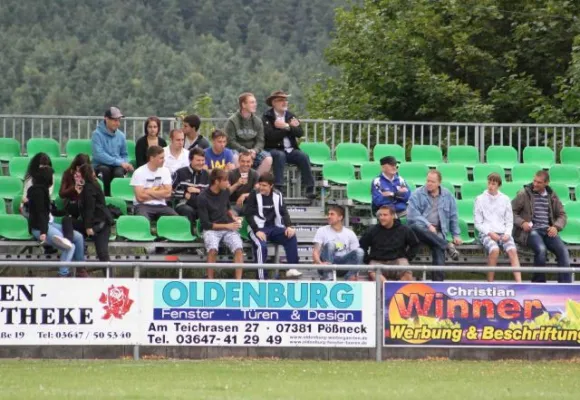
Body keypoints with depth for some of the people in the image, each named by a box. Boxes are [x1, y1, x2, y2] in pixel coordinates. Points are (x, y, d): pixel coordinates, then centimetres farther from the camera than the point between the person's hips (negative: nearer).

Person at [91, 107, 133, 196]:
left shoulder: (121, 135, 9)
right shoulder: (97, 134, -7)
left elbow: (124, 155, 20)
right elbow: (99, 155, -18)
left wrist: (125, 164, -5)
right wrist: (119, 162, -22)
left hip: (117, 166, 3)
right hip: (100, 165, -3)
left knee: (119, 172, -32)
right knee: (105, 169, -37)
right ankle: (107, 196, -23)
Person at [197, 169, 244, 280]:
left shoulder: (225, 191, 7)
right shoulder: (203, 198, -11)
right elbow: (205, 224, -10)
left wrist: (233, 217, 7)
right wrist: (227, 226, -13)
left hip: (228, 228, 4)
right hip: (211, 229, -4)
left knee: (238, 248, -26)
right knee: (213, 249, -36)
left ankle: (238, 279, -26)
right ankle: (210, 280, -25)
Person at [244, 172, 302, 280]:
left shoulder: (277, 195, 9)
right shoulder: (254, 195, -2)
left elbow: (284, 213, 8)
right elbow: (249, 215, -7)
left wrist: (289, 226, -12)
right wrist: (257, 231, -20)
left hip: (274, 228, 4)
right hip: (258, 229, -4)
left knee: (291, 236, -21)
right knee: (261, 245, -33)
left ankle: (292, 268, -19)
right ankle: (261, 277, -32)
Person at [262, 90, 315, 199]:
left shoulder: (290, 116, 14)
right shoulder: (267, 117, -1)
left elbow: (300, 133, 1)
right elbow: (271, 136, -17)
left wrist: (286, 126, -14)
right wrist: (290, 127, -10)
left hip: (291, 150, 4)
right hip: (273, 149, -4)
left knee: (304, 156, -22)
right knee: (280, 155, -35)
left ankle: (310, 189, -25)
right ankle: (278, 187, -38)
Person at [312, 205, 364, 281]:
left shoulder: (350, 234, 7)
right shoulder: (322, 231, 2)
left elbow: (356, 256, 5)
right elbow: (315, 252, -8)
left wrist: (355, 273, -14)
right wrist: (320, 263, -32)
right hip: (327, 265, -2)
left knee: (359, 251, -21)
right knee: (330, 244, -29)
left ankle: (349, 279, -27)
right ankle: (328, 278, -39)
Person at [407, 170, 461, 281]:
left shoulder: (448, 196, 15)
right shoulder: (417, 195, 4)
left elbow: (453, 217, 21)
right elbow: (413, 215, -5)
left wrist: (456, 235, 13)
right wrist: (428, 225, -15)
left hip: (438, 231, 1)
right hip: (421, 227, -1)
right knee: (417, 227, -39)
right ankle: (448, 246, -31)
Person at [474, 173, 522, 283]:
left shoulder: (505, 199, 14)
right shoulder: (480, 199, 8)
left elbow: (509, 221, 15)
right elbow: (478, 223, 5)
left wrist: (507, 233, -5)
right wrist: (490, 233, -10)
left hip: (503, 233, 2)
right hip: (486, 233, -2)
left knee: (512, 250, -29)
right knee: (494, 249, -35)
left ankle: (519, 284, -39)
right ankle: (490, 283, -25)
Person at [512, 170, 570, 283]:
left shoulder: (552, 196, 16)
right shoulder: (524, 194, 4)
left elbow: (562, 214, 20)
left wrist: (556, 227, -1)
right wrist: (522, 223, -14)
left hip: (547, 230, 4)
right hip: (530, 230, -4)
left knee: (563, 250, -22)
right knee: (541, 249, -34)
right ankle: (539, 282, -17)